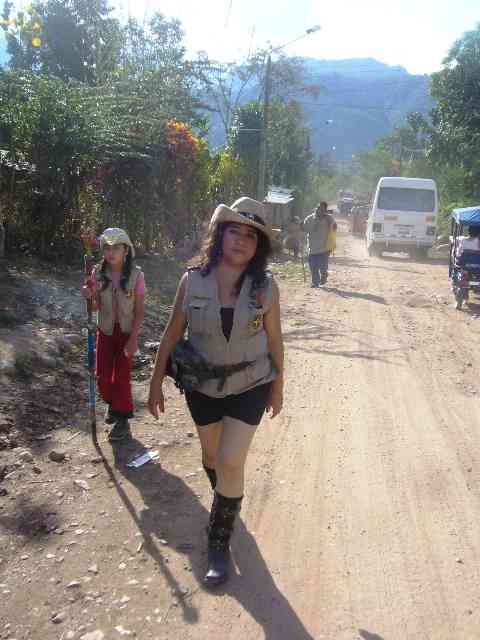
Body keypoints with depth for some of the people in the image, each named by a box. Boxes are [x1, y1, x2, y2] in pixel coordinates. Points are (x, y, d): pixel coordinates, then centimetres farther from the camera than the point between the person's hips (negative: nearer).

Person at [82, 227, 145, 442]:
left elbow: (139, 311, -10)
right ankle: (112, 404, 39)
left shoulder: (136, 274, -15)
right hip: (105, 330, 3)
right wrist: (89, 295, -21)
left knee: (121, 377, 0)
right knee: (102, 376, 7)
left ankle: (122, 420, 18)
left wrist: (133, 338, -15)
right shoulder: (98, 273, -7)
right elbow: (97, 306, 0)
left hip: (127, 331, -3)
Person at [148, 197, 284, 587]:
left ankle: (220, 544, 15)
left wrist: (278, 387, 4)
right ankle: (227, 501, 52)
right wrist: (156, 383, 0)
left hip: (249, 388, -2)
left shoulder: (265, 287, -13)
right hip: (202, 388, 2)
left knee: (231, 463, -6)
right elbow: (172, 334, -3)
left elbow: (274, 340, -3)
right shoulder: (193, 280, -12)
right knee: (212, 456, 20)